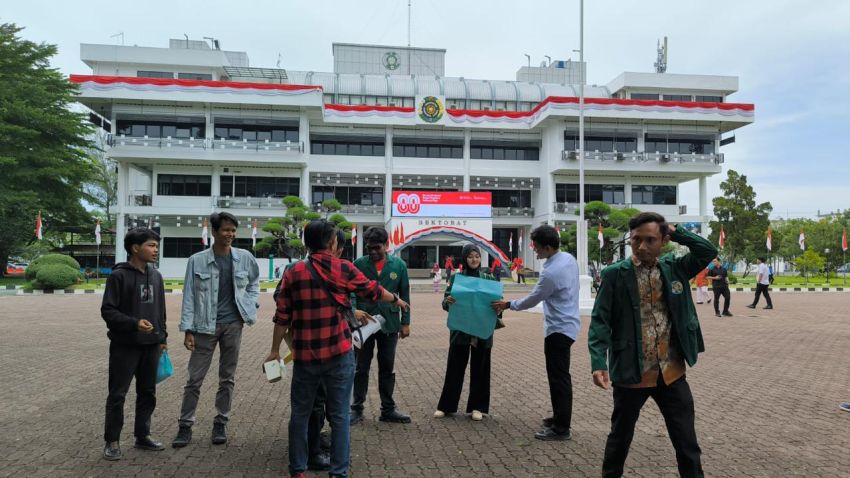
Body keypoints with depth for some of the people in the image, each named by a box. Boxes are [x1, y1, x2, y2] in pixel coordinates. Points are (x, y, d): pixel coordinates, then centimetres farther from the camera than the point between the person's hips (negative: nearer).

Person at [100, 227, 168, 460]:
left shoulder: (156, 276, 8)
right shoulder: (119, 275, -10)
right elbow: (108, 310, -12)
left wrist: (162, 338, 13)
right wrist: (134, 323, -23)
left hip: (151, 345, 6)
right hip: (125, 345, -6)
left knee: (148, 393, 13)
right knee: (117, 394, 3)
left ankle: (142, 435, 25)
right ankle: (112, 440, 15)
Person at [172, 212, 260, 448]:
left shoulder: (245, 258, 1)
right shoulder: (197, 260, -5)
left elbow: (254, 282, 19)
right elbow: (189, 296, -4)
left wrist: (250, 305, 5)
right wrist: (188, 329, -8)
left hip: (233, 324, 2)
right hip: (205, 326, -2)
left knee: (227, 378, 10)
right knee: (194, 379, 3)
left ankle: (220, 424, 22)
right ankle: (185, 426, 16)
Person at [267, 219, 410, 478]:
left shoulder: (292, 272, 0)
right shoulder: (344, 269, -2)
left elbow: (282, 317, 2)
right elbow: (373, 290, 12)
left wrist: (275, 349, 13)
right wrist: (396, 300, 31)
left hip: (305, 355, 1)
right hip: (338, 353, -1)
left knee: (300, 413, 15)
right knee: (339, 415, 9)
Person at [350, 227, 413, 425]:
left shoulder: (399, 265, 1)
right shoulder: (359, 264, -3)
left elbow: (404, 295, 5)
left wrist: (405, 322, 3)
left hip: (389, 324, 1)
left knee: (387, 369, 11)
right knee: (361, 368, 8)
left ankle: (388, 410, 22)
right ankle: (357, 409, 20)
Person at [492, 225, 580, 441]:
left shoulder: (550, 273, -26)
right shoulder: (570, 259, 2)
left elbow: (532, 299, -13)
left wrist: (508, 305, 1)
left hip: (559, 328, -10)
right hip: (567, 324, 10)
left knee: (559, 377, -2)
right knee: (559, 374, 19)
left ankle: (561, 428, 6)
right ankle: (560, 417, 31)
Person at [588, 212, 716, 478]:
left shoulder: (675, 268, 3)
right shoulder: (615, 274, -9)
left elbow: (709, 251, 0)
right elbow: (600, 321, -12)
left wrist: (675, 231, -6)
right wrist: (598, 363, -23)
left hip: (671, 372, 3)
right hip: (631, 373, -2)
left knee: (687, 441, 13)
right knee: (620, 436, 16)